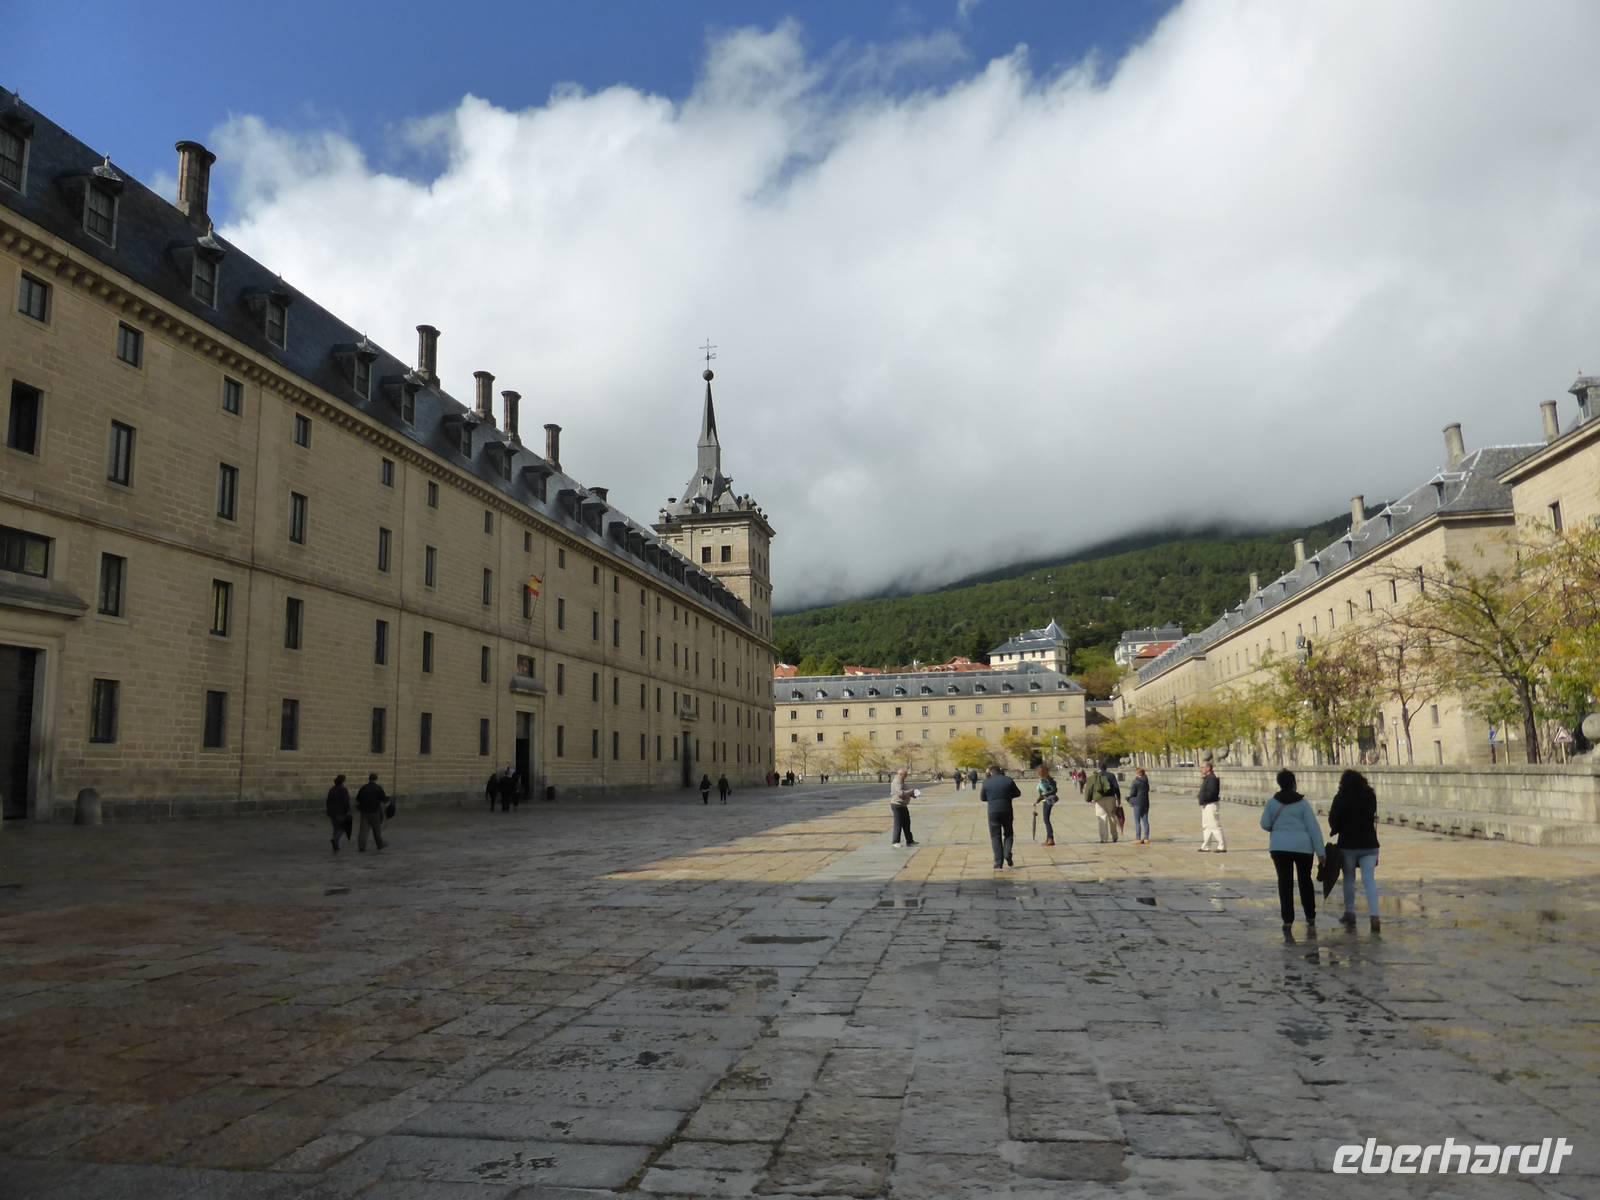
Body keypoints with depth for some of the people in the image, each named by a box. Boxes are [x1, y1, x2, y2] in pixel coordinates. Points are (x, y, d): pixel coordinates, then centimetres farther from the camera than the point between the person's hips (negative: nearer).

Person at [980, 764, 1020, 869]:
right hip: (1007, 811, 1)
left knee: (995, 837, 7)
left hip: (993, 812, -1)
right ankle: (1007, 854, -4)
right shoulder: (1008, 781, -2)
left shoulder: (986, 783, -3)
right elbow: (1017, 793, 9)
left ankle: (998, 863, 1)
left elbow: (983, 798, 6)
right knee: (1008, 833, 18)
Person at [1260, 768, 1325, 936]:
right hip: (1303, 846, 0)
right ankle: (1310, 919, 21)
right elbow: (1314, 828, -6)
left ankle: (1288, 922, -3)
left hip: (1280, 847, 0)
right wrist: (1320, 851, -4)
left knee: (1285, 883, 3)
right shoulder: (1302, 803, -5)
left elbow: (1265, 824, 4)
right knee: (1305, 881, 16)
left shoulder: (1272, 803, -2)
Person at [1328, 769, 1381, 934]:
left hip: (1348, 844, -2)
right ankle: (1374, 916, -14)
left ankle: (1350, 914, 18)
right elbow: (1372, 816, 13)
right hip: (1369, 844, 2)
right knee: (1370, 880, -1)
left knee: (1349, 879, 12)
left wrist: (1337, 830, 12)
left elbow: (1333, 819, -6)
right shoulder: (1370, 795, 3)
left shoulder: (1341, 798, -9)